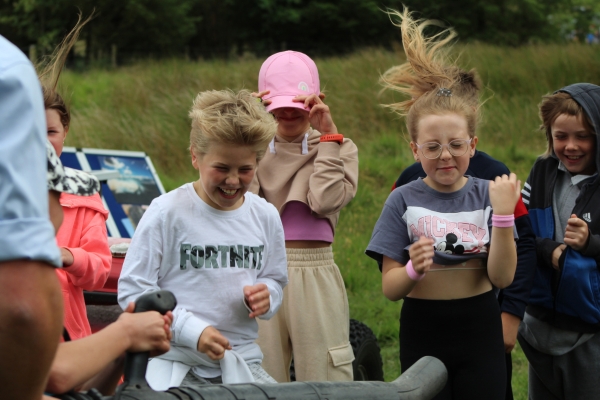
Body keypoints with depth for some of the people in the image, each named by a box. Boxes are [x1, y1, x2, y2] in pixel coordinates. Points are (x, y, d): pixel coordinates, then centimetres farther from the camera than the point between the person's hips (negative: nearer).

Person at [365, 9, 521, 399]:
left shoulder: (487, 194, -3)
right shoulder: (403, 201, -4)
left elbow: (503, 276, -11)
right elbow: (390, 288, -7)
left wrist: (503, 214, -22)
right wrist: (413, 270, -28)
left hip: (479, 328, 0)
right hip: (423, 333, 0)